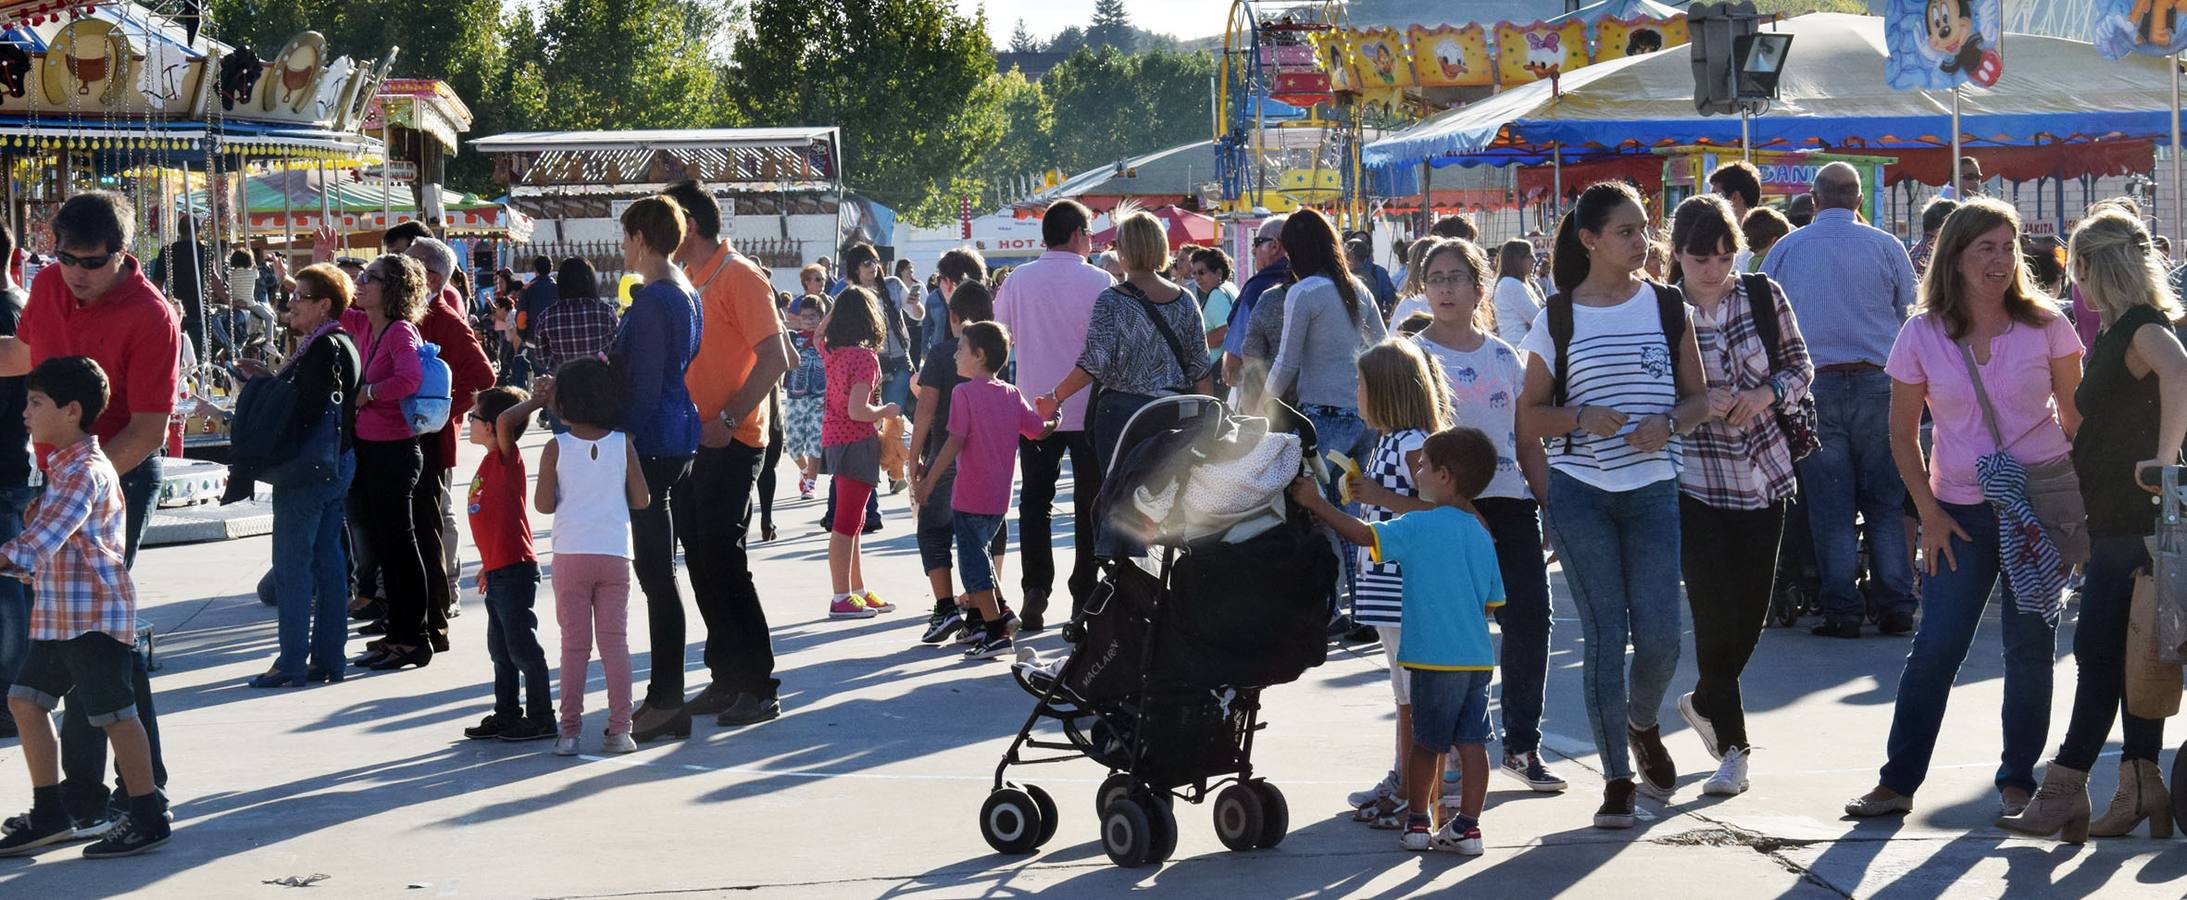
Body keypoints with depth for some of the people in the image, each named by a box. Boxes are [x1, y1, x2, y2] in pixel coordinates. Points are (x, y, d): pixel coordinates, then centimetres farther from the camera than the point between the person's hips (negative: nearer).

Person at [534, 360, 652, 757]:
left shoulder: (556, 448, -4)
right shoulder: (623, 444, 0)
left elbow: (543, 504, -4)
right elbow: (642, 499, 2)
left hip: (571, 555, -1)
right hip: (615, 554, 1)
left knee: (574, 643, 5)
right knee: (615, 641, 5)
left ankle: (569, 730, 4)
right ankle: (619, 728, 3)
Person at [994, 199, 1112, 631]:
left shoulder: (1019, 280, -2)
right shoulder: (1100, 283, -10)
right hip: (1088, 409, -2)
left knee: (1035, 502, 10)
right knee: (1090, 504, 7)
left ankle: (1035, 593, 0)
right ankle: (1085, 599, 8)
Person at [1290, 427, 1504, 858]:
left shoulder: (1420, 526, -10)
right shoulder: (1481, 535, 10)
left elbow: (1364, 535, -13)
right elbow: (1492, 601, 14)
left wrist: (1316, 502, -4)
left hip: (1435, 659, -5)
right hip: (1478, 657, 5)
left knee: (1426, 741, 7)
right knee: (1471, 741, 4)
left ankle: (1416, 821, 18)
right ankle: (1466, 826, 4)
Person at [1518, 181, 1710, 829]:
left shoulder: (1667, 307, 6)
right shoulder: (1558, 318, 1)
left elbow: (1699, 396, 10)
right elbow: (1529, 417, 4)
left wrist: (1668, 422, -11)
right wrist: (1581, 417, -15)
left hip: (1652, 490, 1)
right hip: (1579, 492, -1)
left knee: (1659, 635, -2)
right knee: (1605, 635, -2)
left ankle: (1642, 723, 31)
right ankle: (1617, 778, 7)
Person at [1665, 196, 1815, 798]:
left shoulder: (1763, 296, 1)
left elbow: (1800, 366, 9)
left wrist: (1764, 395, -11)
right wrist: (1697, 405, -21)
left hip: (1764, 476, 4)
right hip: (1695, 481, -4)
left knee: (1752, 611, 9)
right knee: (1716, 612, -8)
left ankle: (1705, 703, 37)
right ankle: (1733, 746, 8)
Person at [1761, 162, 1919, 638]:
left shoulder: (1786, 250, 4)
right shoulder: (1886, 246, 1)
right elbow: (1912, 315, 5)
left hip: (1813, 387, 0)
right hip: (1877, 383, 0)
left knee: (1829, 507, 3)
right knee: (1884, 504, 6)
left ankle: (1842, 611, 1)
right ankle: (1895, 607, 4)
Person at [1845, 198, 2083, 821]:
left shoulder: (2044, 325, -3)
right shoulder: (1922, 335, -2)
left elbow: (2075, 415, 4)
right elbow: (1903, 432, 5)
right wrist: (1929, 512, -1)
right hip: (1961, 510, 0)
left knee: (2029, 648, 3)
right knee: (1934, 649, 0)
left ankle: (2017, 781, 15)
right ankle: (1898, 781, 8)